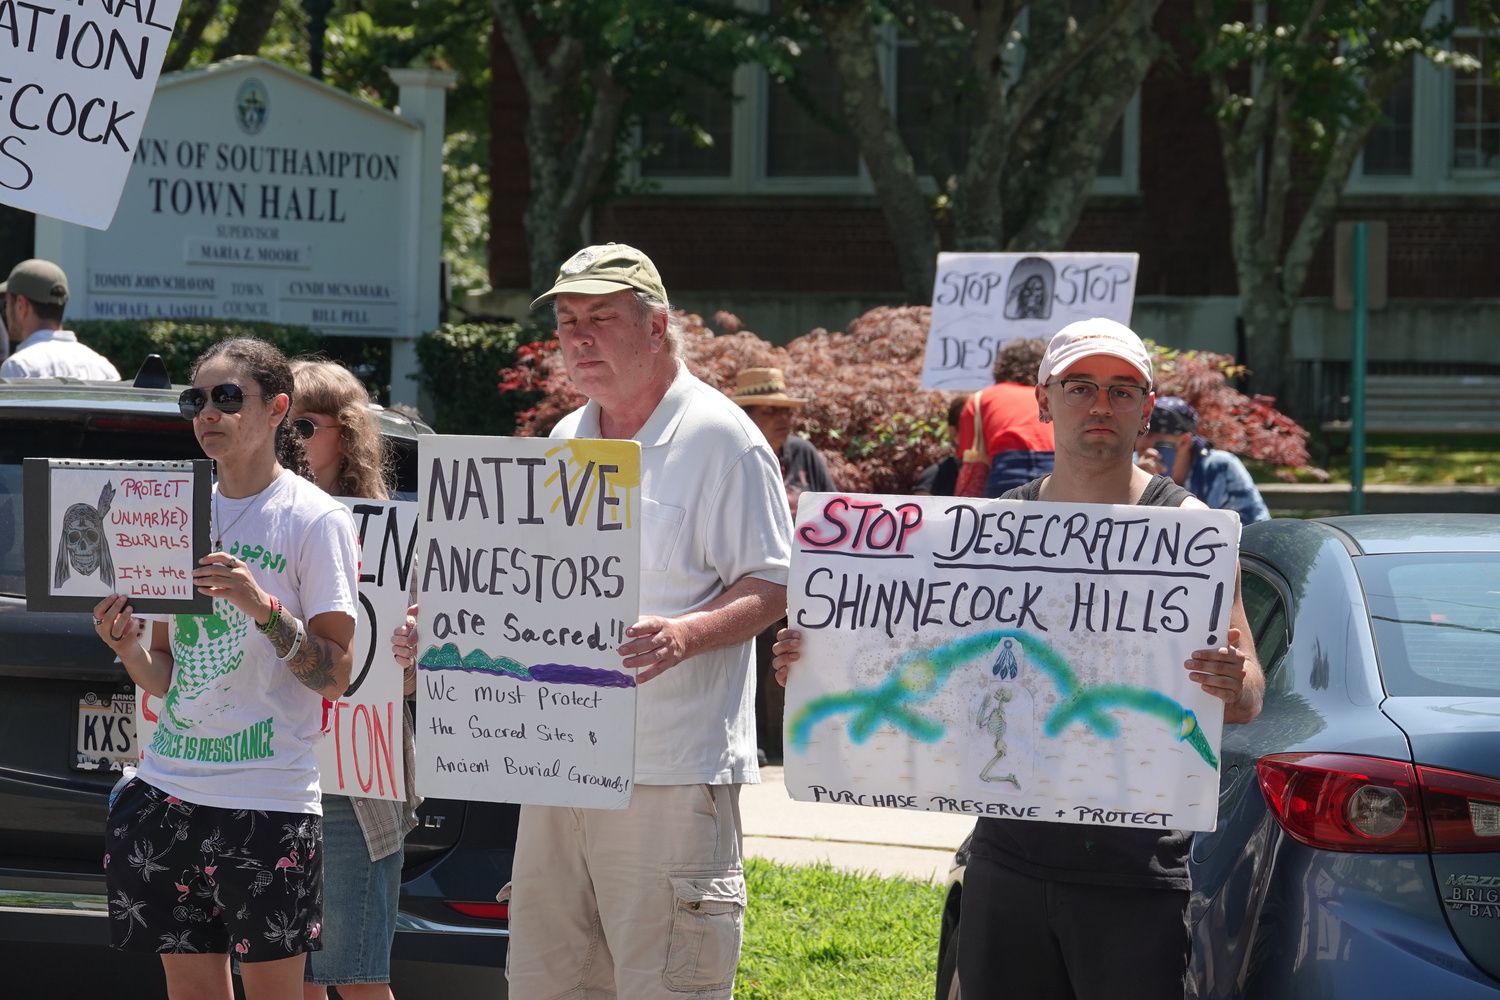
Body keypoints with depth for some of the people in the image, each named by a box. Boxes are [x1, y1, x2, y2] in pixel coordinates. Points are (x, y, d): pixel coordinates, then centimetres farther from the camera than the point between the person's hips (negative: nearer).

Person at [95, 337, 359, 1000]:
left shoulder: (315, 518, -4)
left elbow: (335, 677, -8)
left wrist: (263, 607, -21)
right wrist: (127, 647, -4)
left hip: (268, 798, -5)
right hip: (168, 790, 5)